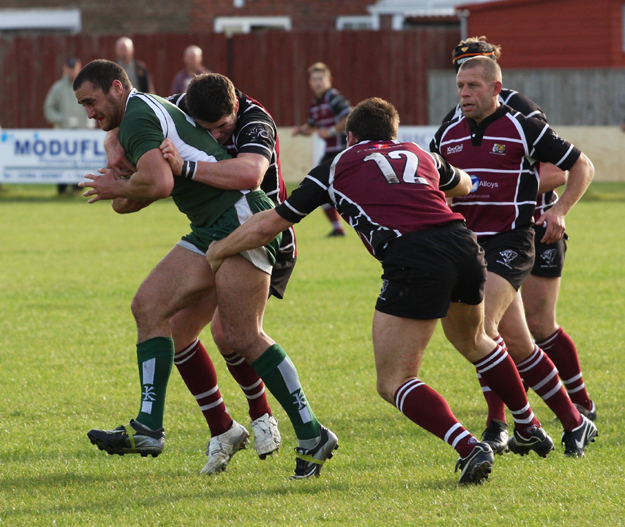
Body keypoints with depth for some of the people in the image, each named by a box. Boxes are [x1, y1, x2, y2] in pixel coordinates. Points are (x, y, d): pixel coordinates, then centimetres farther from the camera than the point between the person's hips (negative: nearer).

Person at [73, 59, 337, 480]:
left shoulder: (137, 117, -8)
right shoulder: (154, 109, 24)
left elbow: (159, 182, -24)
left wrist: (118, 189, -6)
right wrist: (127, 195, 12)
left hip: (239, 217, -11)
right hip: (212, 230, 11)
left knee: (242, 337, -14)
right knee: (149, 307, 2)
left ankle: (312, 435, -8)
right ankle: (148, 429, -5)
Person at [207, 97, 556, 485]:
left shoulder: (336, 168, 18)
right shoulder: (420, 154, 28)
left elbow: (269, 224, 22)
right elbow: (463, 185, 52)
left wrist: (218, 252, 38)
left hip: (413, 261, -5)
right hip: (464, 246, 5)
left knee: (394, 382, 3)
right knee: (474, 342, 34)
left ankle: (469, 449, -16)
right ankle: (531, 430, 44)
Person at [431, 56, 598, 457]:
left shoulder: (523, 129, -3)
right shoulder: (448, 135, 12)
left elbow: (582, 166, 5)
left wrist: (560, 210, -7)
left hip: (509, 244, -6)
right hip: (467, 245, 6)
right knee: (518, 346, 7)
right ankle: (574, 422, 18)